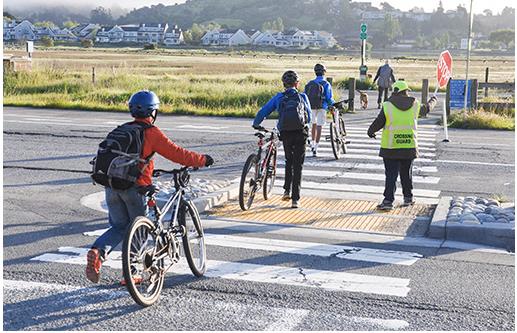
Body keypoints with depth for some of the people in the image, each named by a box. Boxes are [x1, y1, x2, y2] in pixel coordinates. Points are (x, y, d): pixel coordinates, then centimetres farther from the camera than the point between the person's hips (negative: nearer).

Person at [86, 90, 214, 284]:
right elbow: (176, 153, -6)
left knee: (119, 227, 16)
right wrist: (203, 160, 7)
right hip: (134, 186, -5)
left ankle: (97, 252, -9)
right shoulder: (151, 132, -4)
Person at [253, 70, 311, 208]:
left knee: (289, 162, 24)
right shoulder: (303, 97, 12)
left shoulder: (278, 97, 12)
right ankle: (295, 199, 0)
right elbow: (309, 117, 16)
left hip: (285, 134, 1)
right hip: (300, 132, -1)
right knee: (298, 166, 5)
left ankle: (287, 191, 13)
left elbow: (263, 112, 12)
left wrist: (256, 124, 28)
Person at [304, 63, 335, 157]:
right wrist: (333, 105, 7)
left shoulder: (310, 83, 5)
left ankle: (313, 143, 20)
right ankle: (315, 149, -5)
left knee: (314, 124, 25)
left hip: (311, 107, 4)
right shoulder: (326, 84, -7)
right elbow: (329, 98, -11)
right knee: (319, 126, -1)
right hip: (322, 107, -4)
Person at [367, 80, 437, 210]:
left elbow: (378, 123, -4)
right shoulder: (415, 105, 2)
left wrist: (370, 131, 16)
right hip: (409, 147, 3)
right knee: (406, 173, 18)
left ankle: (388, 201, -7)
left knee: (391, 175, -2)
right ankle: (408, 197, 29)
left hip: (391, 147, -3)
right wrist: (432, 101, 45)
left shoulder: (387, 106, -9)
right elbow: (426, 109, 23)